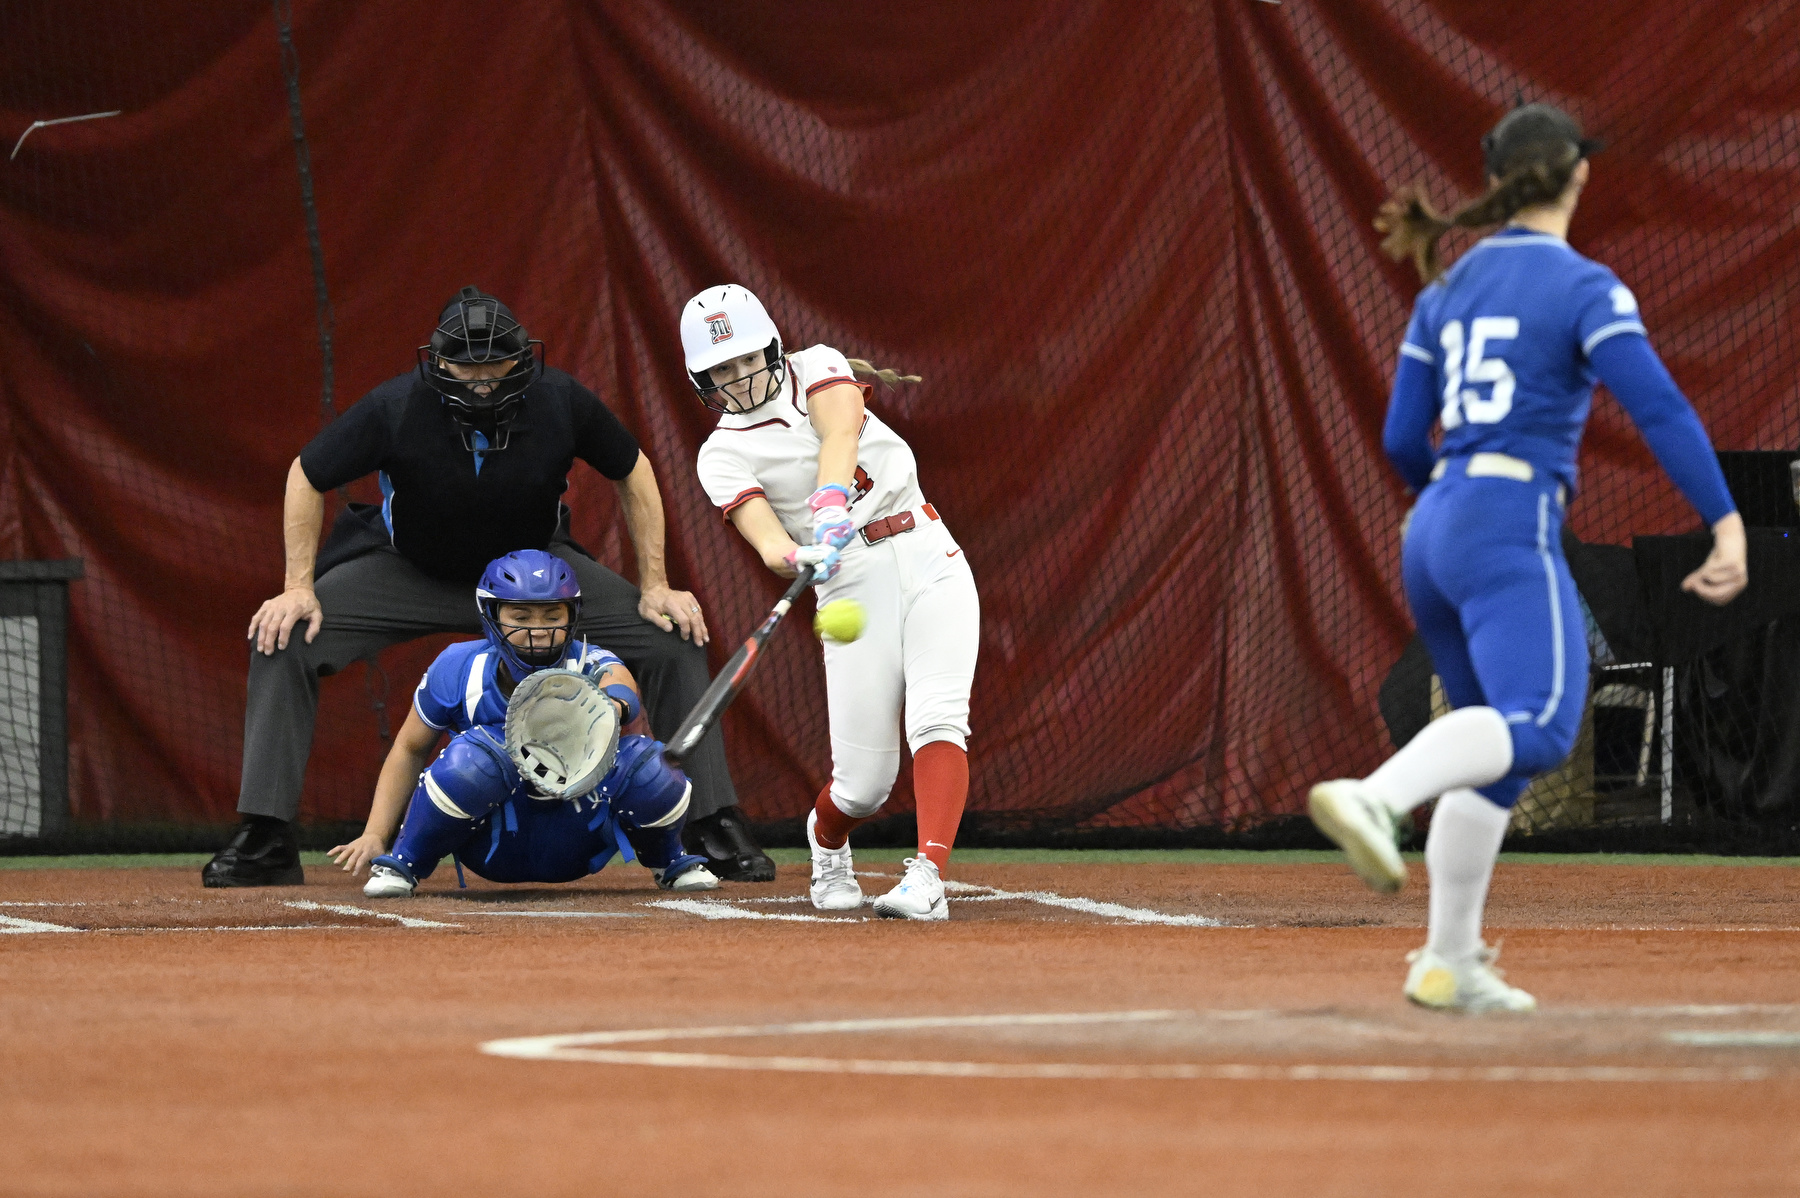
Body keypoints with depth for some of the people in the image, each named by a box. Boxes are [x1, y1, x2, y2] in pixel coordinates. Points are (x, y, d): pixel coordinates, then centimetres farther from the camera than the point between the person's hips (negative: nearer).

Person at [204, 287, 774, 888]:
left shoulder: (561, 401, -26)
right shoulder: (395, 408, -30)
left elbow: (632, 473, -7)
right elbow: (307, 477, -14)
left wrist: (655, 587, -10)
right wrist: (298, 587, -20)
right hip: (407, 567, -1)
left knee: (675, 638, -14)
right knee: (283, 638, -23)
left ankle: (715, 828, 0)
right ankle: (266, 843, -14)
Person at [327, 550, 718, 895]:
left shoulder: (589, 667, -17)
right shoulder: (459, 670, -13)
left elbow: (618, 682, -42)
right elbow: (410, 749, 1)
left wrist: (610, 705, -68)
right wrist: (375, 835, -8)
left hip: (574, 848, 1)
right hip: (490, 841, -1)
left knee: (642, 760, -26)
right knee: (478, 751, -34)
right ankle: (404, 864, -8)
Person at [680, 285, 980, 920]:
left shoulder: (816, 368, 8)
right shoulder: (722, 456, 3)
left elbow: (839, 433, -15)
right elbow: (765, 537, -14)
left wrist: (830, 499, -35)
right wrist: (795, 556, -38)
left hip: (927, 555, 0)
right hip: (852, 582, 0)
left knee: (937, 719, -22)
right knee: (865, 784, -3)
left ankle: (928, 877, -32)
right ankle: (826, 842, 32)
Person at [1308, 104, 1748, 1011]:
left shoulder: (1447, 291, 16)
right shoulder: (1583, 289, -3)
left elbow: (1403, 441, 17)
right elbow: (1660, 409, -14)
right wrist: (1726, 527, -18)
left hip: (1432, 530, 8)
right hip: (1510, 528, -8)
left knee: (1495, 749, 17)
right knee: (1539, 725, -25)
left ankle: (1449, 963, 13)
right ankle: (1375, 798, -49)